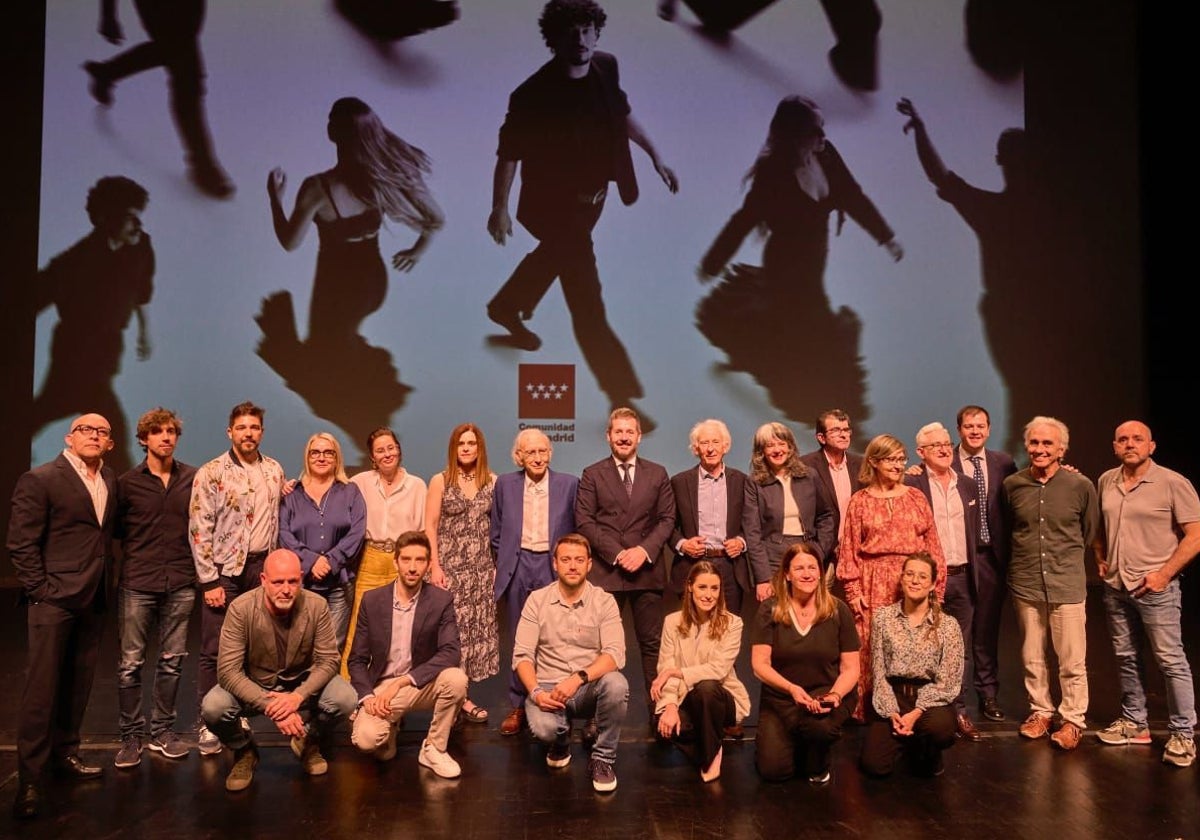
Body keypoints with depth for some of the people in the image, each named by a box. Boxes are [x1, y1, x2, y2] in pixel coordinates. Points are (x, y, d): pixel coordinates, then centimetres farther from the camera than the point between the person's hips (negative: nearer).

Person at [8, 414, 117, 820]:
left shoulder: (110, 480, 10)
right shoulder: (39, 480, -7)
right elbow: (21, 545, -9)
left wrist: (105, 583, 5)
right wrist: (42, 592, -11)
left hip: (92, 601, 6)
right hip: (53, 600, -6)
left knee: (78, 684, 13)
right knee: (42, 688, -3)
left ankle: (64, 753, 27)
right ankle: (29, 780, 5)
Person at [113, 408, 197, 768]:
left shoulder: (193, 478, 3)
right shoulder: (127, 482, 1)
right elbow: (116, 529, 8)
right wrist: (136, 555, 2)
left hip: (180, 584, 1)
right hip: (138, 584, -1)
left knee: (172, 660, 8)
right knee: (131, 662, 3)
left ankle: (162, 731, 21)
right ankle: (131, 735, 15)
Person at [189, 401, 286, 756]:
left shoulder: (274, 470, 8)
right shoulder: (211, 473, -7)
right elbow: (199, 529, -9)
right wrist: (209, 581, -12)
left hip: (261, 567, 4)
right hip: (223, 569, -4)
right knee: (214, 650, 0)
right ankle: (208, 724, 11)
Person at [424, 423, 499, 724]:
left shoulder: (492, 481, 6)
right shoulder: (440, 481, 0)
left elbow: (499, 524, 8)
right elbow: (430, 526, -2)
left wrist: (499, 563, 3)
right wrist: (434, 566, -9)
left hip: (482, 568, 3)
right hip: (449, 566, -3)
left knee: (477, 627, 4)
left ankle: (460, 696, 14)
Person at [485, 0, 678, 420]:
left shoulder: (606, 67, -7)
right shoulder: (534, 94, -26)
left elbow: (622, 113, 11)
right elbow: (509, 153, -17)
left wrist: (654, 155, 10)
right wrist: (499, 208, -14)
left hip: (593, 196, 8)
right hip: (555, 205, -8)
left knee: (554, 257, 31)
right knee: (587, 300, -5)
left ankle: (505, 307, 61)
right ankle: (623, 394, 3)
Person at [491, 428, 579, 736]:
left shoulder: (569, 484, 1)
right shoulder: (505, 484, 6)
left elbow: (577, 531, 5)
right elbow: (496, 533, 12)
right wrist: (503, 564, 9)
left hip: (553, 567, -1)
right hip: (517, 569, 2)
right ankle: (517, 707, 18)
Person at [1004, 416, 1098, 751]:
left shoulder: (1081, 486, -6)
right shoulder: (1012, 484, -1)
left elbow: (1090, 533, 8)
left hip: (1067, 584, -2)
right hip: (1025, 584, 2)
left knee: (1072, 660, 3)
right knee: (1032, 657, 13)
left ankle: (1073, 720, 19)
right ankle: (1040, 711, 29)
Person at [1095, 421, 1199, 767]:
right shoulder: (1105, 482, 7)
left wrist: (1164, 573, -14)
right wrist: (1101, 560, 10)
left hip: (1155, 587, -5)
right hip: (1115, 586, 6)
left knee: (1171, 661, -1)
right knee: (1126, 658, 14)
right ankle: (1134, 722, 28)